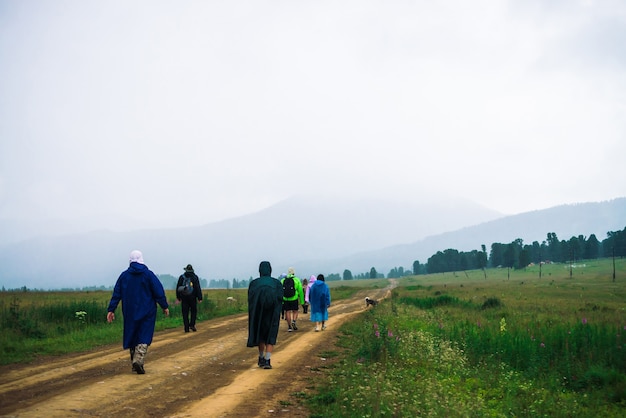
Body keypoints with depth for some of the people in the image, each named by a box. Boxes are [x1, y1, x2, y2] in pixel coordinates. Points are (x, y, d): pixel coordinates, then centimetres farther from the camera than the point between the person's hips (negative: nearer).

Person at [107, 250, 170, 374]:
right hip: (147, 313, -3)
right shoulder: (148, 274, -6)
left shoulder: (124, 275, 2)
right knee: (144, 338, -2)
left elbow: (116, 294, 2)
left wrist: (111, 310, 4)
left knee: (132, 337, 14)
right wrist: (165, 306, 3)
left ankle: (134, 362, 17)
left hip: (130, 313, 3)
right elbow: (159, 292, -6)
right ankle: (138, 361, -20)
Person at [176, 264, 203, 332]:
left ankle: (186, 328, 1)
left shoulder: (181, 277, 5)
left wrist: (178, 297, 13)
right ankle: (192, 325, -2)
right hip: (192, 297, -2)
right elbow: (198, 288, -7)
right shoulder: (195, 277, -1)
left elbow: (178, 288, 6)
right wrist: (200, 298, -7)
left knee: (185, 313, 4)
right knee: (194, 311, 13)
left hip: (184, 297, 2)